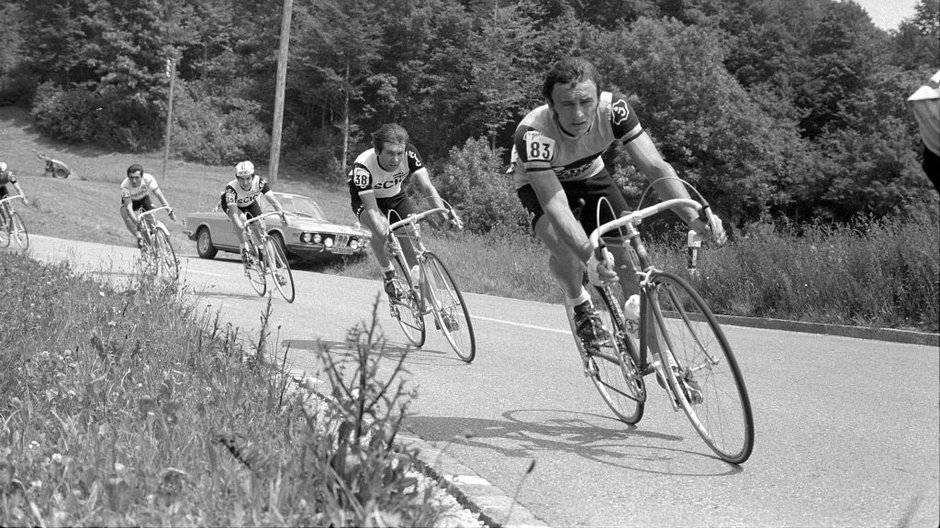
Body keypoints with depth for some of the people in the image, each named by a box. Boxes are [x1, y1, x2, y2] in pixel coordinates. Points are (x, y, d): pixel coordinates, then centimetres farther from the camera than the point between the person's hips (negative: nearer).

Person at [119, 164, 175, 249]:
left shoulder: (149, 179, -35)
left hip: (144, 198, 1)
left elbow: (159, 195, -36)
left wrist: (170, 210, -46)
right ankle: (139, 237, -24)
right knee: (125, 214, -31)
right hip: (130, 200, -1)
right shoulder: (125, 186, -37)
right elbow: (129, 206, -40)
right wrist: (136, 220, -55)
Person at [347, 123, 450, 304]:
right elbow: (372, 208, -39)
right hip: (365, 199, -3)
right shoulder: (362, 167, -38)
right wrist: (382, 229, -58)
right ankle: (389, 276, -12)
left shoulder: (409, 153, -29)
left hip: (395, 196, 4)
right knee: (381, 229, -35)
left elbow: (427, 186, -32)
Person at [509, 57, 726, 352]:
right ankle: (578, 303, 0)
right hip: (539, 184, -3)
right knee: (562, 243, -34)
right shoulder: (533, 134, -40)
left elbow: (655, 166, -35)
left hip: (589, 175, 3)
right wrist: (590, 258, -61)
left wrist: (694, 217, -51)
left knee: (629, 254, -11)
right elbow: (555, 204, -47)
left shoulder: (613, 110, -31)